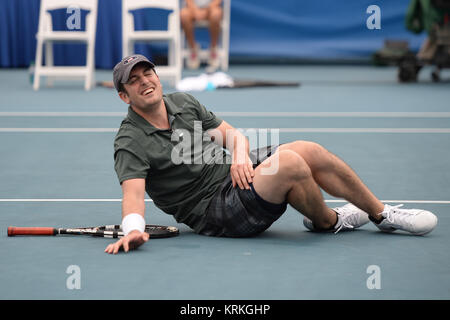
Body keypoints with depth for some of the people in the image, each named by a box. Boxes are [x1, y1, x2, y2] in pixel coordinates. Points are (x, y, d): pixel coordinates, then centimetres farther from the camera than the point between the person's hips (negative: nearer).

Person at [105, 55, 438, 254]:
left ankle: (382, 213, 4)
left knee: (311, 151, -10)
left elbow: (233, 134, 12)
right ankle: (327, 221, 0)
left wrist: (240, 157, -11)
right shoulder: (131, 142, -12)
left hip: (235, 172, 8)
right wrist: (133, 228, -47)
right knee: (290, 164, -29)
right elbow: (133, 191, -26)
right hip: (214, 212, -8)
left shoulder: (183, 102, 10)